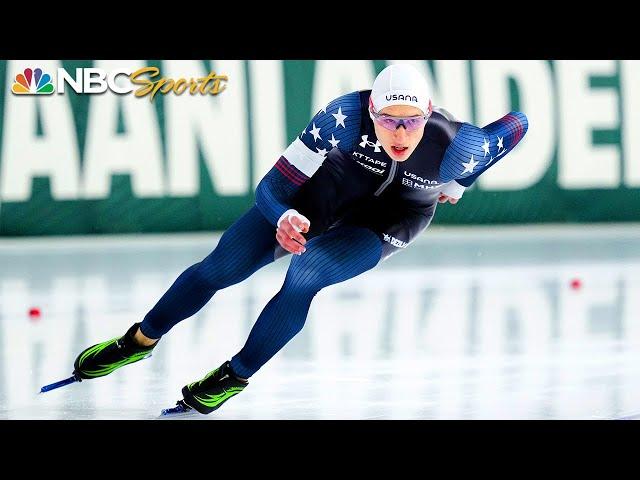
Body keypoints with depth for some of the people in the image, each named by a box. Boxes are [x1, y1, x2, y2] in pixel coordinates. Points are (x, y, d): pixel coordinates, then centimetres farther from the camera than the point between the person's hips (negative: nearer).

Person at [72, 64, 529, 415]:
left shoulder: (457, 148, -35)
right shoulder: (346, 116, -36)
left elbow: (518, 123, -13)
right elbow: (273, 186, -29)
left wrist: (457, 186, 0)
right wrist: (285, 218, -53)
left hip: (388, 222, -1)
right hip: (323, 192, 1)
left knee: (306, 275, -27)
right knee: (220, 267, -3)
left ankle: (236, 375, -5)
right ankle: (139, 341, 23)